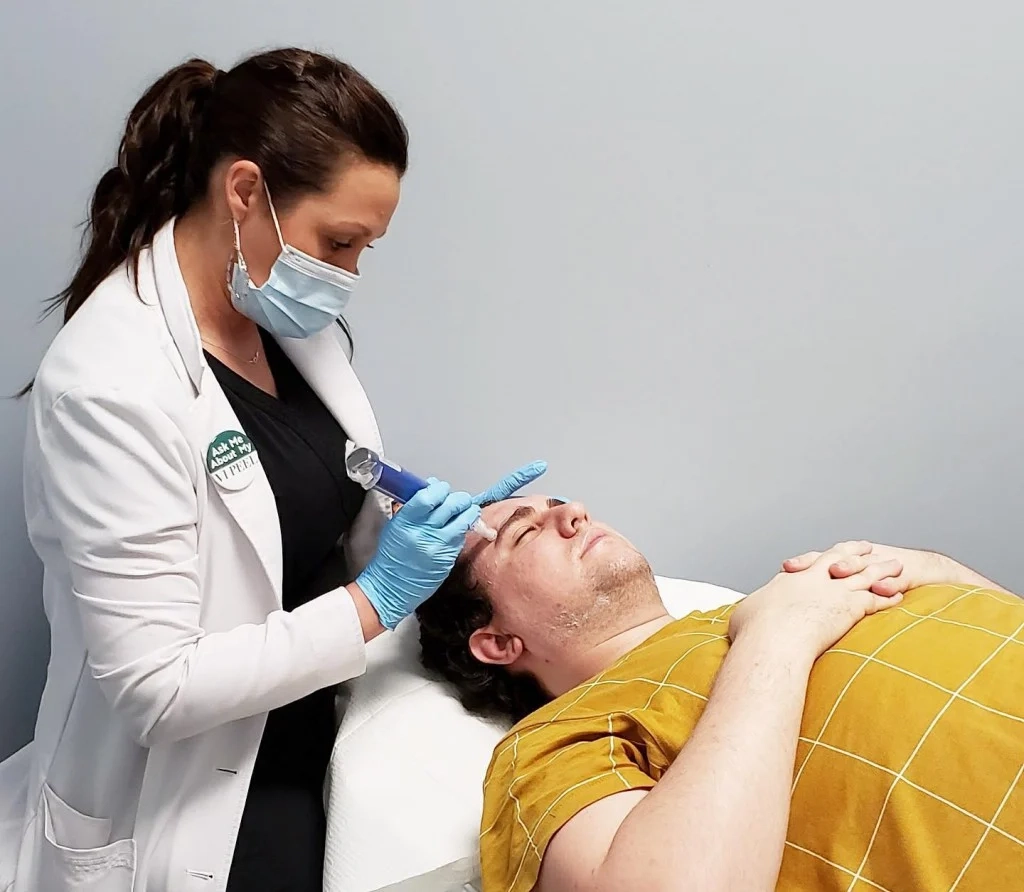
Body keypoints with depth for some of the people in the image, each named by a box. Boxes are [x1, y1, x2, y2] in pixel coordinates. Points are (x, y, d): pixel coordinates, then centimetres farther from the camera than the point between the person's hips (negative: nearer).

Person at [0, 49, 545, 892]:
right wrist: (375, 599, -22)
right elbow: (155, 686, -23)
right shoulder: (109, 385, -24)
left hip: (326, 729, 7)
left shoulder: (292, 315, -2)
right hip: (197, 801, -6)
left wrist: (452, 526, -5)